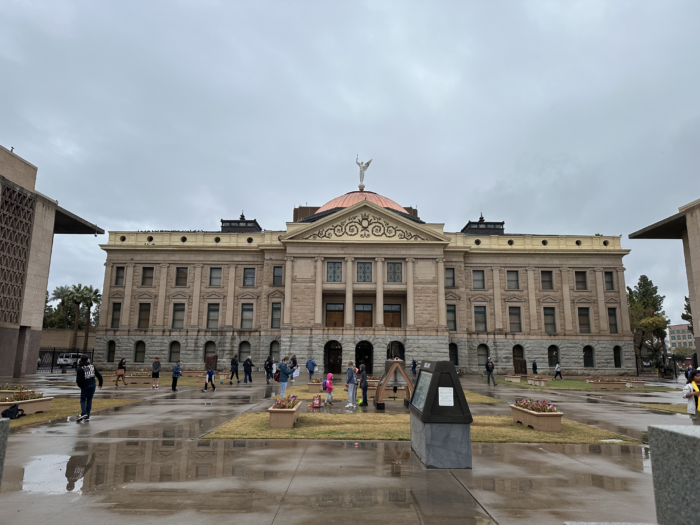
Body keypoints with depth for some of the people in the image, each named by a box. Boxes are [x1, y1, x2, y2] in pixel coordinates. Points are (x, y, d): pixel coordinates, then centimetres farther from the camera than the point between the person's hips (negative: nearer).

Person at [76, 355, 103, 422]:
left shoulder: (80, 369, -8)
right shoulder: (92, 367, 6)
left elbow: (79, 380, -13)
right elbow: (99, 375, 7)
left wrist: (80, 385, 9)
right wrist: (100, 384, 20)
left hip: (85, 386, -4)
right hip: (92, 385, 4)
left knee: (83, 400, 9)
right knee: (89, 400, 11)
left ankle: (83, 413, -13)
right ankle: (87, 416, 11)